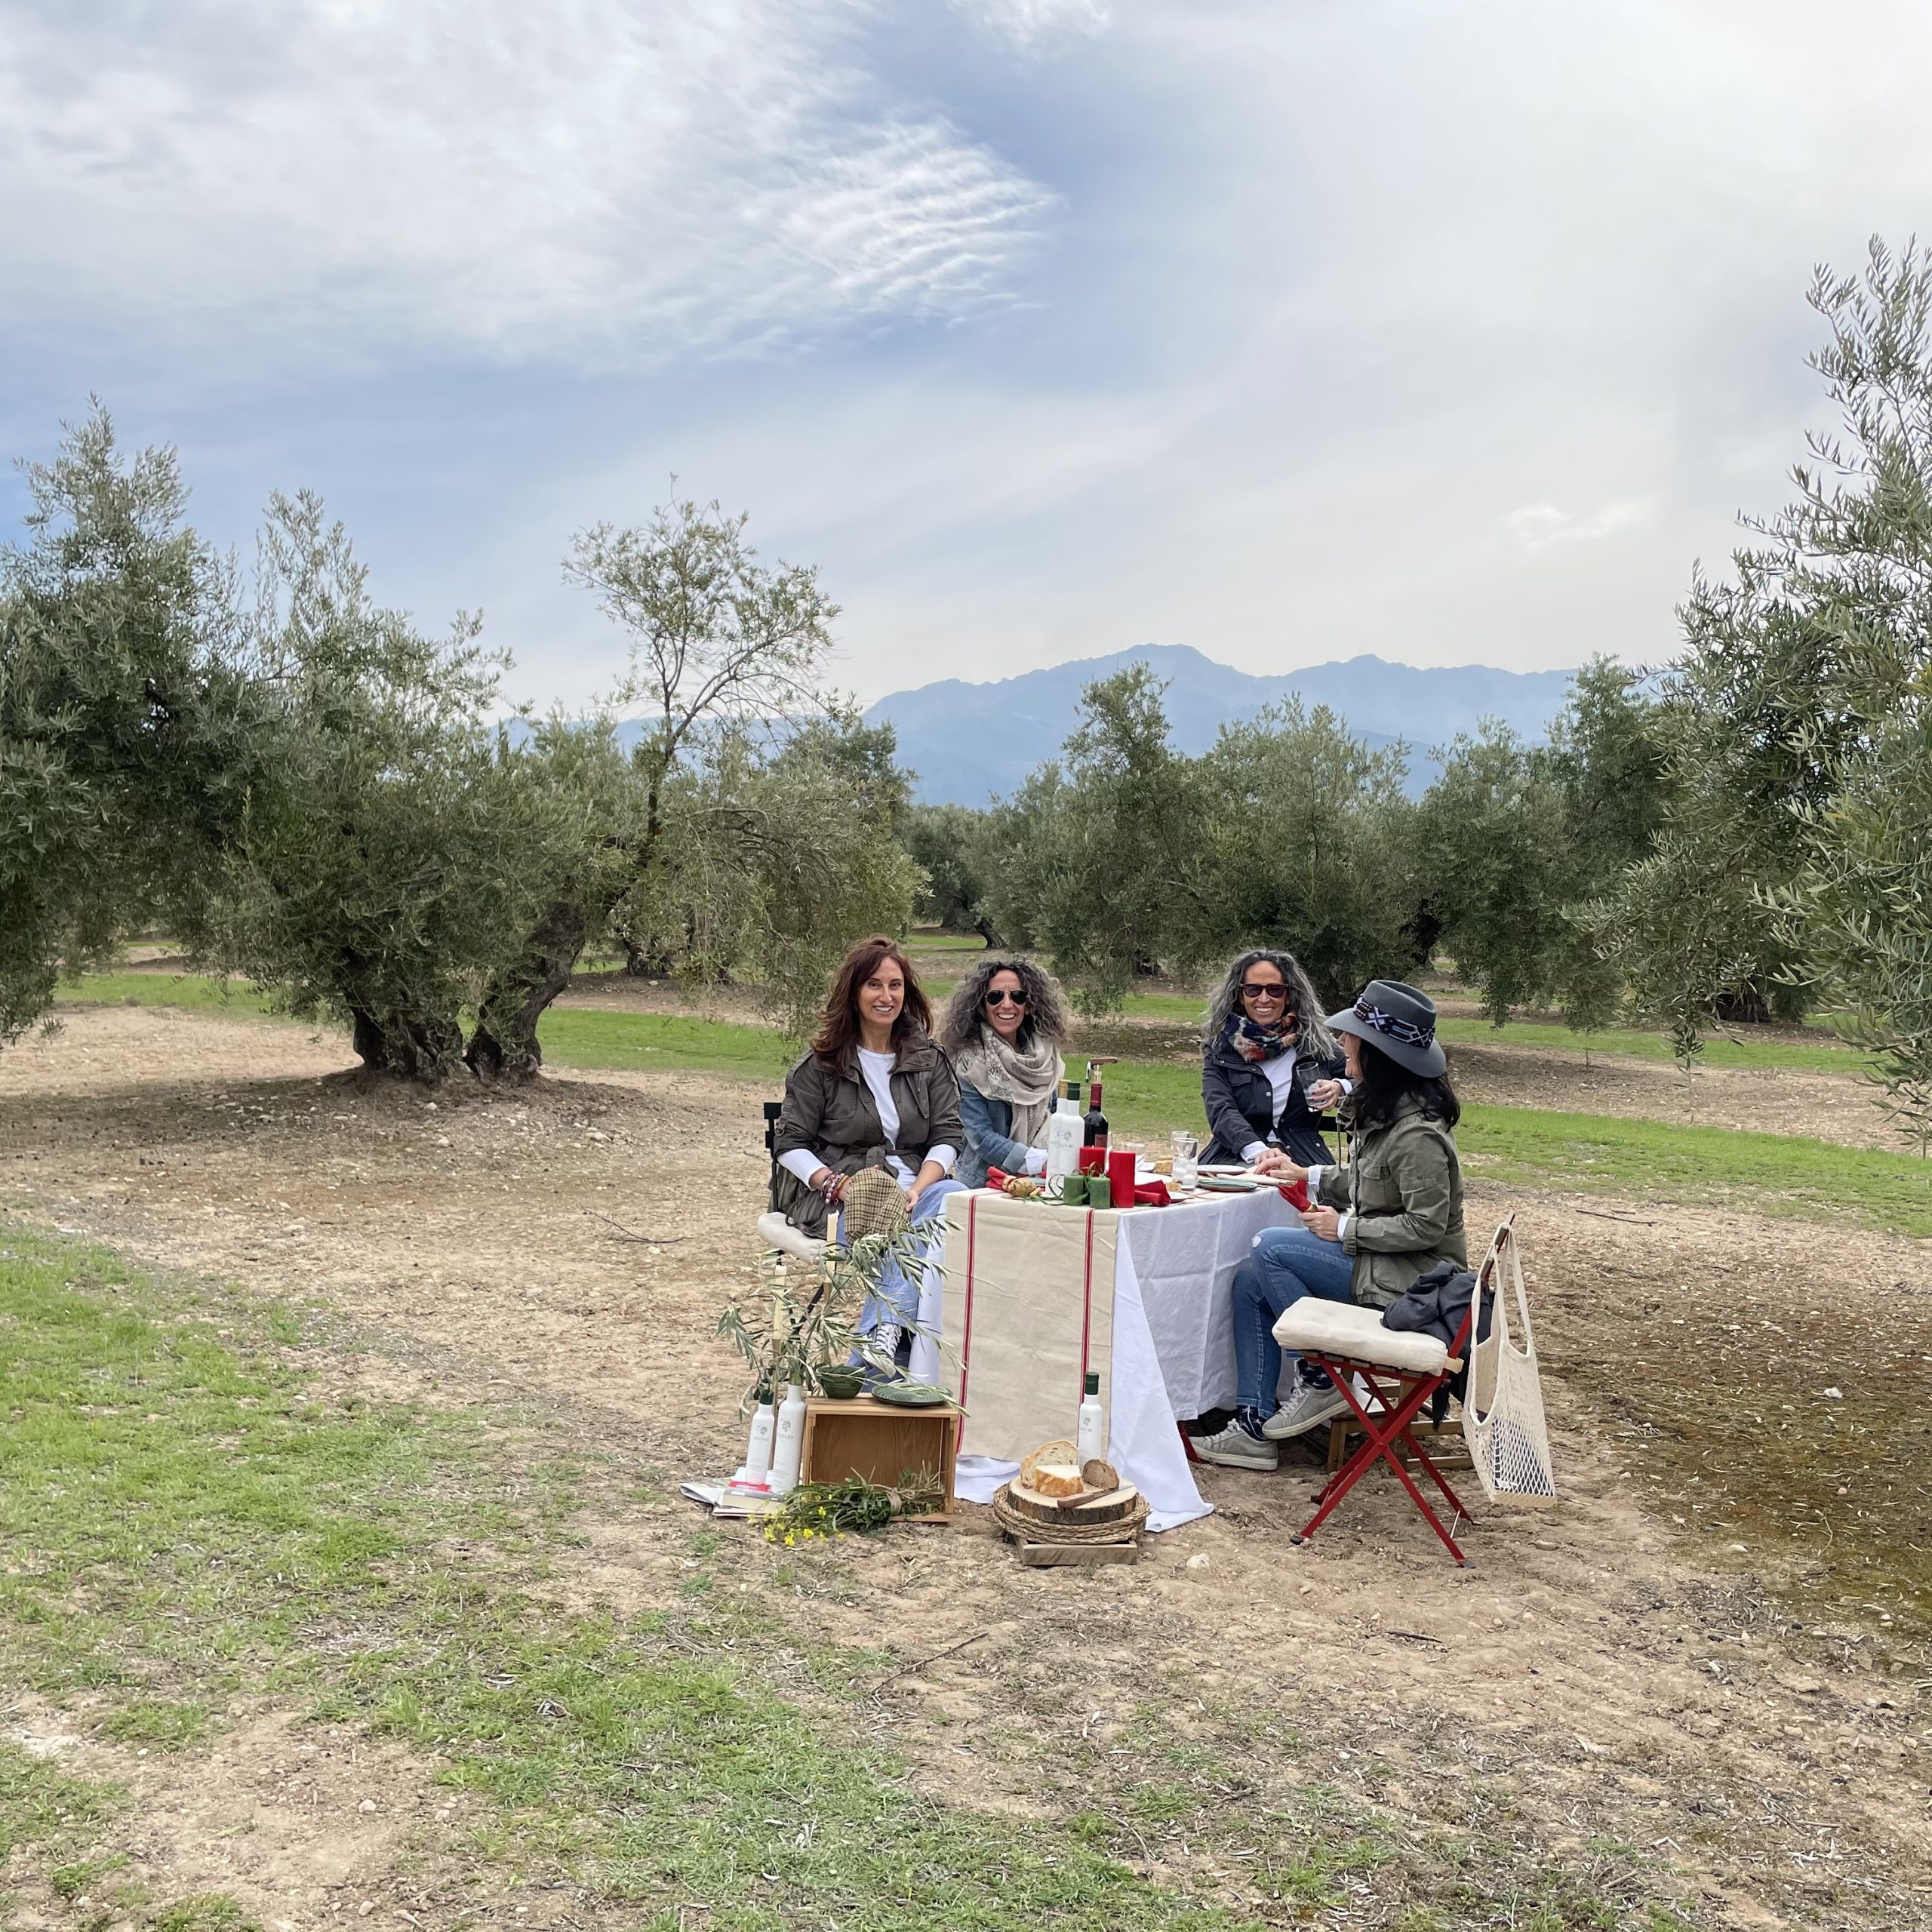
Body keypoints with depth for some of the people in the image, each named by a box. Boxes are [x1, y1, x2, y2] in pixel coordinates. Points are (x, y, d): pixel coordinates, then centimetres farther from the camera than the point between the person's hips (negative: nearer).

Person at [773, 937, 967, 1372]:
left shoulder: (928, 1059, 14)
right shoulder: (821, 1063, 6)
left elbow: (948, 1136, 7)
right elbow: (791, 1145, 3)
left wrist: (918, 1189, -13)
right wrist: (842, 1185, -15)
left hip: (915, 1182, 3)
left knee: (957, 1199, -32)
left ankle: (884, 1333, -39)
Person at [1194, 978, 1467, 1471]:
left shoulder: (1416, 1132, -23)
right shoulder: (1381, 1110, 8)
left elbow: (1426, 1224, -24)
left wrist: (1345, 1229, -16)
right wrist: (1307, 1175, 11)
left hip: (1409, 1279, -10)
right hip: (1378, 1263, 10)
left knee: (1270, 1249, -19)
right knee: (1249, 1280, -2)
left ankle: (1319, 1380, -5)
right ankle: (1255, 1427, 0)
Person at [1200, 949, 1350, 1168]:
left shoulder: (1314, 1041, 12)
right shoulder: (1220, 1047, 8)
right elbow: (1220, 1110, -6)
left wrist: (1339, 1088, -3)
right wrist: (1257, 1151, -25)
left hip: (1302, 1159, 1)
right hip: (1236, 1157, -1)